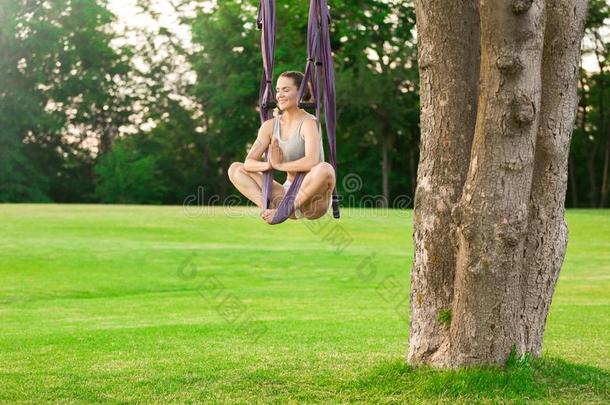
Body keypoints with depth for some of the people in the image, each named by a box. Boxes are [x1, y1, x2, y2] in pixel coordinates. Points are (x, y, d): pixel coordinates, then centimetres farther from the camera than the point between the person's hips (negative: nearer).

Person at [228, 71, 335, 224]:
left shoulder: (308, 122, -12)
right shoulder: (270, 126, 5)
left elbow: (312, 161, -29)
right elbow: (248, 163, 0)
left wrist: (279, 165, -17)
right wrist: (267, 165, -22)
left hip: (313, 198, -6)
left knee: (325, 168, -38)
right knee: (235, 169, 1)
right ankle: (269, 207, -24)